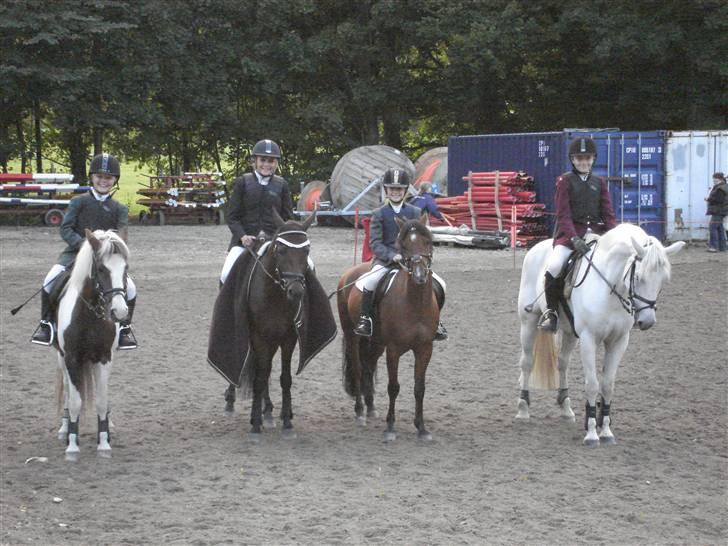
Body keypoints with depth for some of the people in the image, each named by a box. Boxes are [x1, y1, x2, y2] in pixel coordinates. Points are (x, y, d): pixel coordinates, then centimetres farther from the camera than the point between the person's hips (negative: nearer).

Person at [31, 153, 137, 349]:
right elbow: (65, 228, -1)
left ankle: (124, 327, 8)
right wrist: (82, 243, -18)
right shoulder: (79, 202, 6)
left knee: (130, 288, -17)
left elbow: (122, 234, -3)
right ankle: (46, 323, -7)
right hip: (76, 251, -1)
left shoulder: (119, 209, 9)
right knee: (51, 280, -26)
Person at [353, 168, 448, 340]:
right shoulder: (379, 214, 3)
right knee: (368, 283, -32)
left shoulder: (415, 213, 9)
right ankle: (364, 319, -16)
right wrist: (392, 256, -19)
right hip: (386, 260, -2)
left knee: (439, 285, -12)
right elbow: (375, 242, -5)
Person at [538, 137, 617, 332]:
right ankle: (551, 310, -12)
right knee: (554, 266, -30)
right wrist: (574, 239, -23)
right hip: (570, 232, -4)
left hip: (596, 231, 4)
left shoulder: (600, 183, 15)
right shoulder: (565, 181, 3)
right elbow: (563, 215, -7)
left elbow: (609, 214, 8)